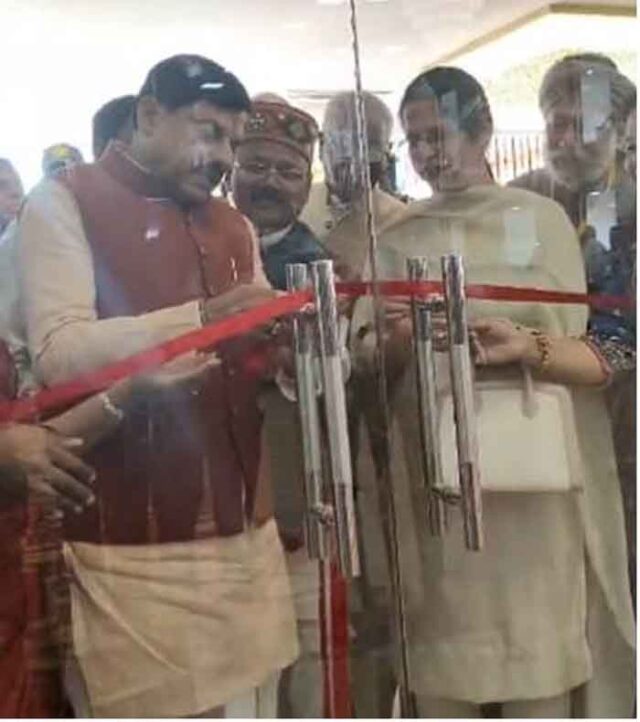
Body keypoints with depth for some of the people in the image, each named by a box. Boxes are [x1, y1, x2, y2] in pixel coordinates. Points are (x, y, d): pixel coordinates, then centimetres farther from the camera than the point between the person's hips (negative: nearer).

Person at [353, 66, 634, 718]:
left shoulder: (542, 218, 5)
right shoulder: (398, 239, 11)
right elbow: (364, 359, 6)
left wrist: (530, 347, -17)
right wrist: (396, 340, -16)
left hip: (532, 482, -1)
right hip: (432, 484, 2)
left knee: (540, 664, 2)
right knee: (440, 667, 2)